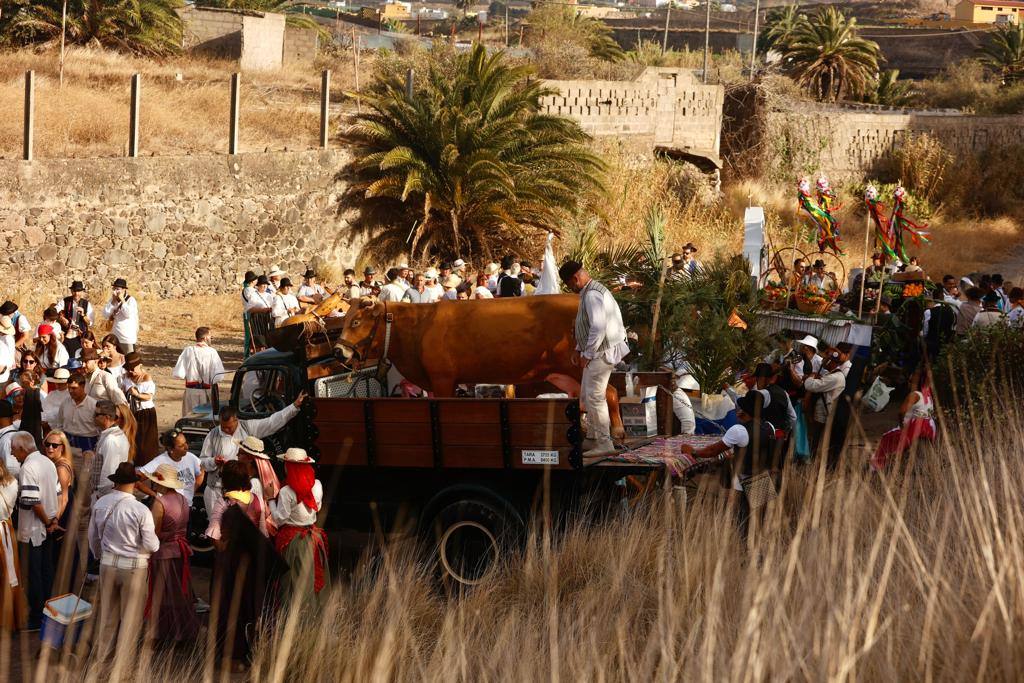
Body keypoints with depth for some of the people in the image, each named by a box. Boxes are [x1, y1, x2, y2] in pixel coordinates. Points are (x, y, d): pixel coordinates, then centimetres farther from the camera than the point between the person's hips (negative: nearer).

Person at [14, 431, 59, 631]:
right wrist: (53, 520, 9)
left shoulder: (28, 468, -20)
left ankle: (36, 618, 4)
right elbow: (56, 493, 12)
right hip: (48, 529, 8)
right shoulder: (48, 462, 8)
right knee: (46, 570, 16)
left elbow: (32, 502, -24)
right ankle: (46, 610, 25)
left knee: (33, 573, 0)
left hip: (32, 530, -8)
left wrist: (47, 522, -13)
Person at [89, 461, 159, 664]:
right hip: (134, 566, -4)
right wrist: (155, 543, 9)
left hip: (108, 563, 4)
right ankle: (123, 661, 13)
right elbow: (151, 545, -14)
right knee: (130, 616, 8)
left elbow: (93, 537, 8)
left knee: (107, 613, 17)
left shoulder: (100, 505, -5)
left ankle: (102, 657, 28)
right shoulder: (140, 510, -19)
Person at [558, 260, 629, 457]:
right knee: (587, 395, 18)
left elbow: (598, 328, -28)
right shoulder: (588, 292, 13)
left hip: (601, 352, -11)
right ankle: (593, 437, 26)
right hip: (596, 352, 11)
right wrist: (579, 349, 18)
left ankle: (604, 444, -5)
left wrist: (587, 354, -20)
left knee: (594, 397, -8)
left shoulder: (592, 295, -22)